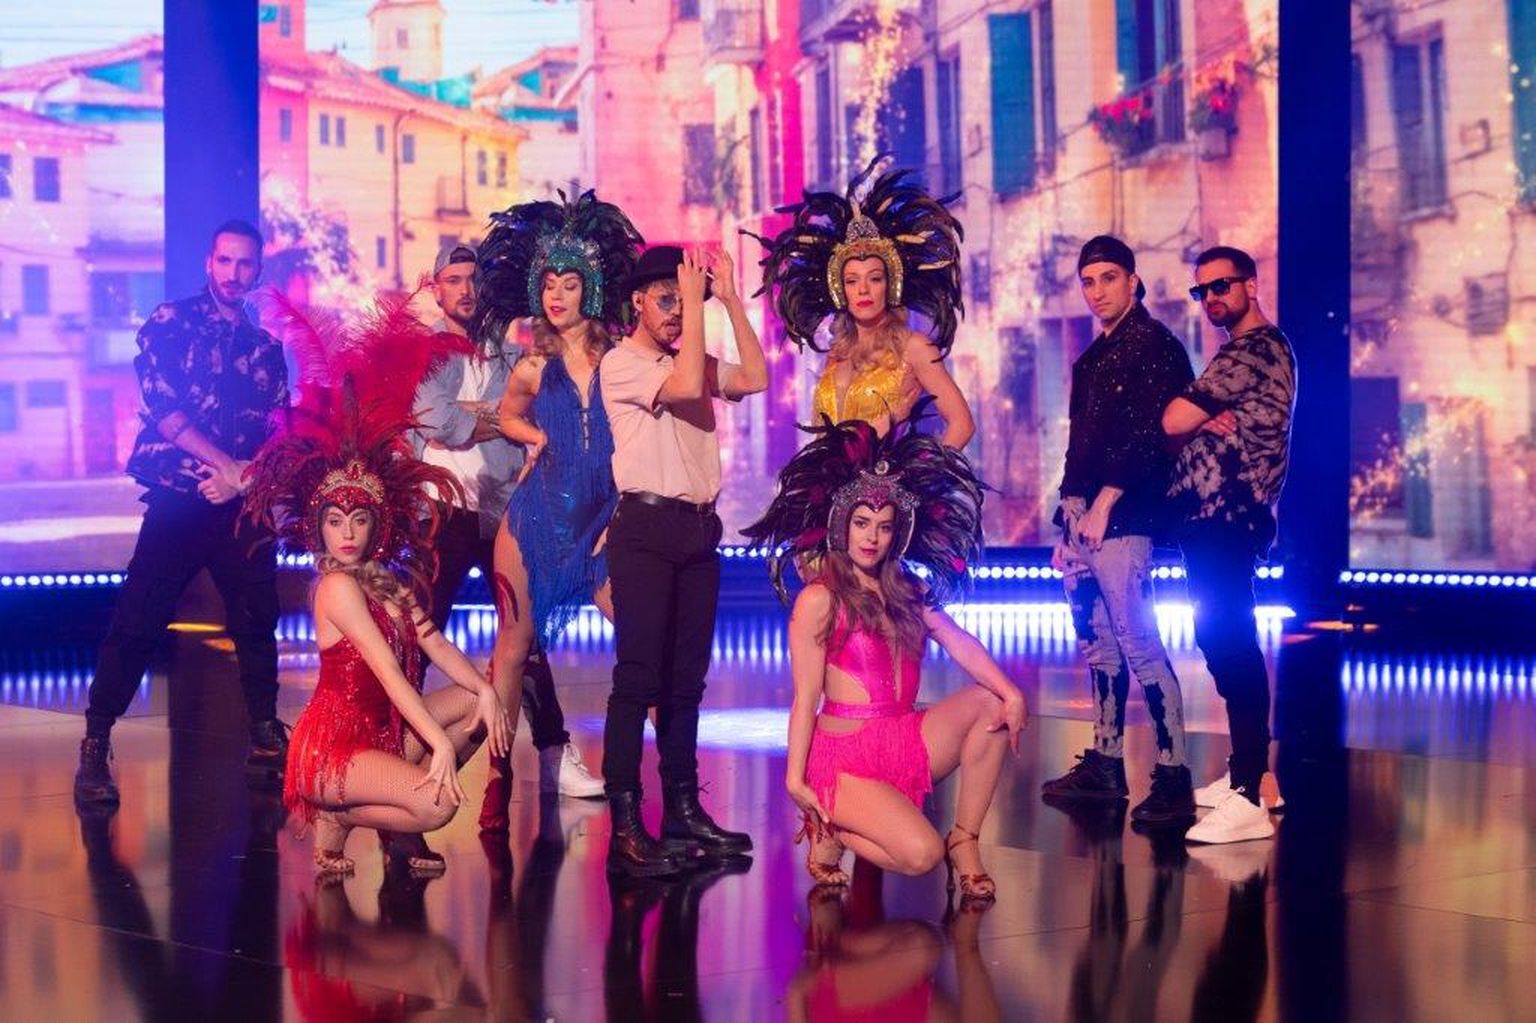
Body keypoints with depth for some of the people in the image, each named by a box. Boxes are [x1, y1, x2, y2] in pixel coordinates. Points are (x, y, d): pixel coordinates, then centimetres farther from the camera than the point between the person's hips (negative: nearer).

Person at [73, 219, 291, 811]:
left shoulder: (264, 346, 14)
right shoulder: (170, 323, 2)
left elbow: (279, 430, 9)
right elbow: (164, 409, -8)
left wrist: (245, 479, -10)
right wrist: (228, 466, -14)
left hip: (242, 502, 4)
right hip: (178, 498, -4)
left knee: (258, 620, 4)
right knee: (136, 623, -7)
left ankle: (266, 740, 17)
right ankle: (95, 749, -1)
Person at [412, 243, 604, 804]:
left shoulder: (510, 355, 14)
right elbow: (435, 422, -12)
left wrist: (466, 415, -10)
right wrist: (499, 420, -2)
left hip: (504, 511, 3)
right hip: (445, 511, -3)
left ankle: (554, 753, 7)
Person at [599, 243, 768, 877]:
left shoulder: (697, 360, 18)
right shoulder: (620, 364, -3)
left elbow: (754, 379, 2)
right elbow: (685, 387, -19)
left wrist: (730, 299, 1)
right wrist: (695, 301, -12)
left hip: (698, 528, 7)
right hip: (645, 524, -7)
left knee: (687, 675, 10)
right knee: (639, 675, -9)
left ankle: (682, 810, 16)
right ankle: (625, 826, -10)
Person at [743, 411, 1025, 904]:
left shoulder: (907, 591, 11)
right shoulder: (819, 600, -7)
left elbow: (958, 643, -5)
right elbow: (805, 698, -9)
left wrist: (1011, 694, -20)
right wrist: (794, 779, -13)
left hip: (908, 743, 7)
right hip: (846, 756, -7)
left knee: (988, 704, -15)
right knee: (920, 854, -25)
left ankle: (964, 841, -7)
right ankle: (831, 831, 6)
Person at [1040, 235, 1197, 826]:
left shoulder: (1154, 345, -5)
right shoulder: (1093, 358, 21)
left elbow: (1149, 435, -15)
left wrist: (1104, 504, -18)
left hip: (1121, 518, -9)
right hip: (1081, 516, 9)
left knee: (1139, 645, -12)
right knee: (1096, 642, 12)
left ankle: (1173, 778, -12)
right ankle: (1105, 764, 19)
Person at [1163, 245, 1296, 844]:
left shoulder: (1251, 352, -12)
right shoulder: (1257, 350, 22)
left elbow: (1173, 423, -15)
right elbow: (1192, 427, 22)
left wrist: (1191, 419, 6)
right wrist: (1205, 420, 0)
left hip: (1226, 518, -11)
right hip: (1214, 515, 11)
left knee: (1229, 643, -14)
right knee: (1223, 640, 15)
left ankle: (1249, 801, -17)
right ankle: (1248, 772, 22)